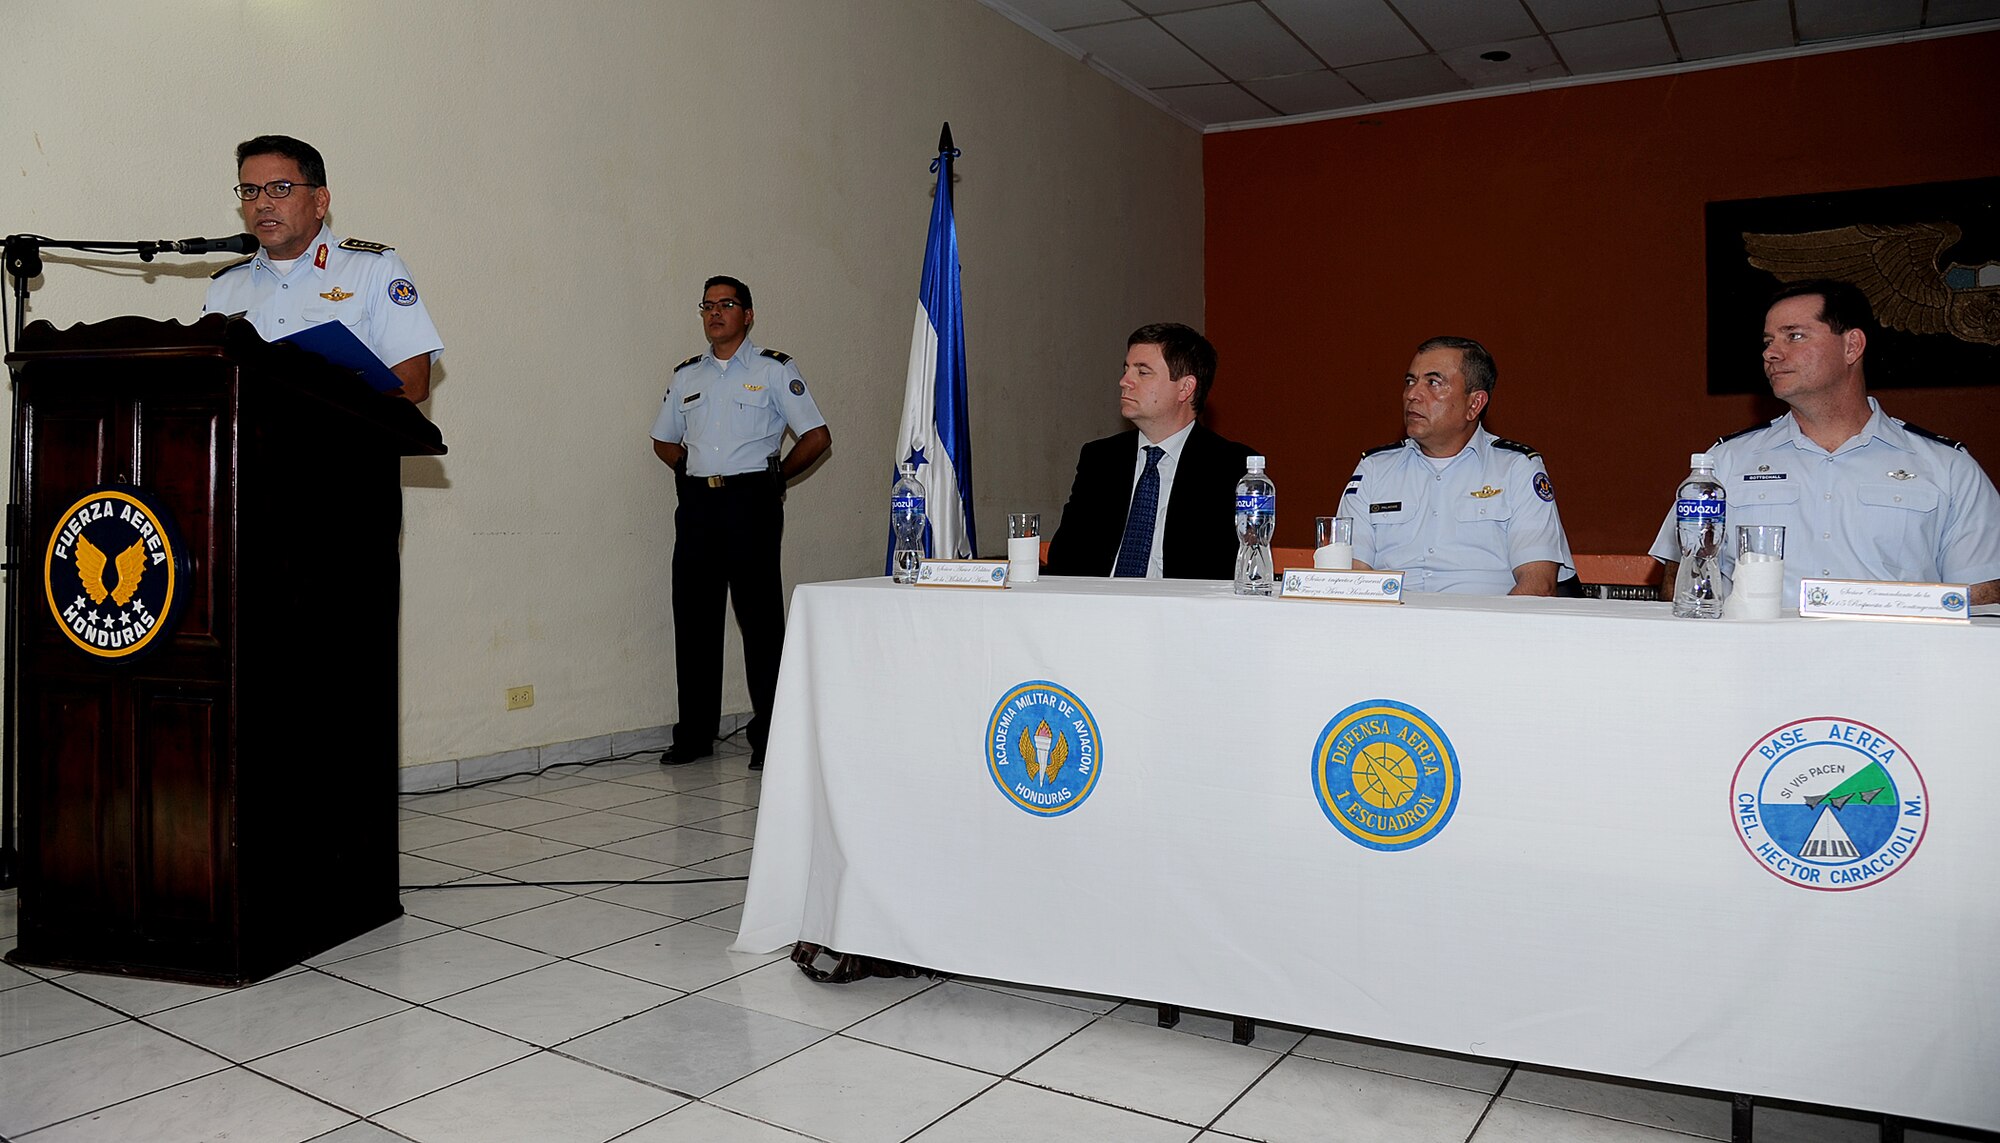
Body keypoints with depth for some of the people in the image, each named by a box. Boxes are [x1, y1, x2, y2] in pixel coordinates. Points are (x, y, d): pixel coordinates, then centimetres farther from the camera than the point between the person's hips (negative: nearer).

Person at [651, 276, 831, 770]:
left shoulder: (774, 370, 4)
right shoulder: (685, 375, 16)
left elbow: (817, 437, 1)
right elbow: (664, 440, 28)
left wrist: (774, 476, 3)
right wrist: (697, 472, 14)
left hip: (751, 501, -4)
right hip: (696, 504, 5)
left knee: (760, 618, -4)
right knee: (694, 618, 5)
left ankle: (768, 737, 3)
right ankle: (695, 734, 13)